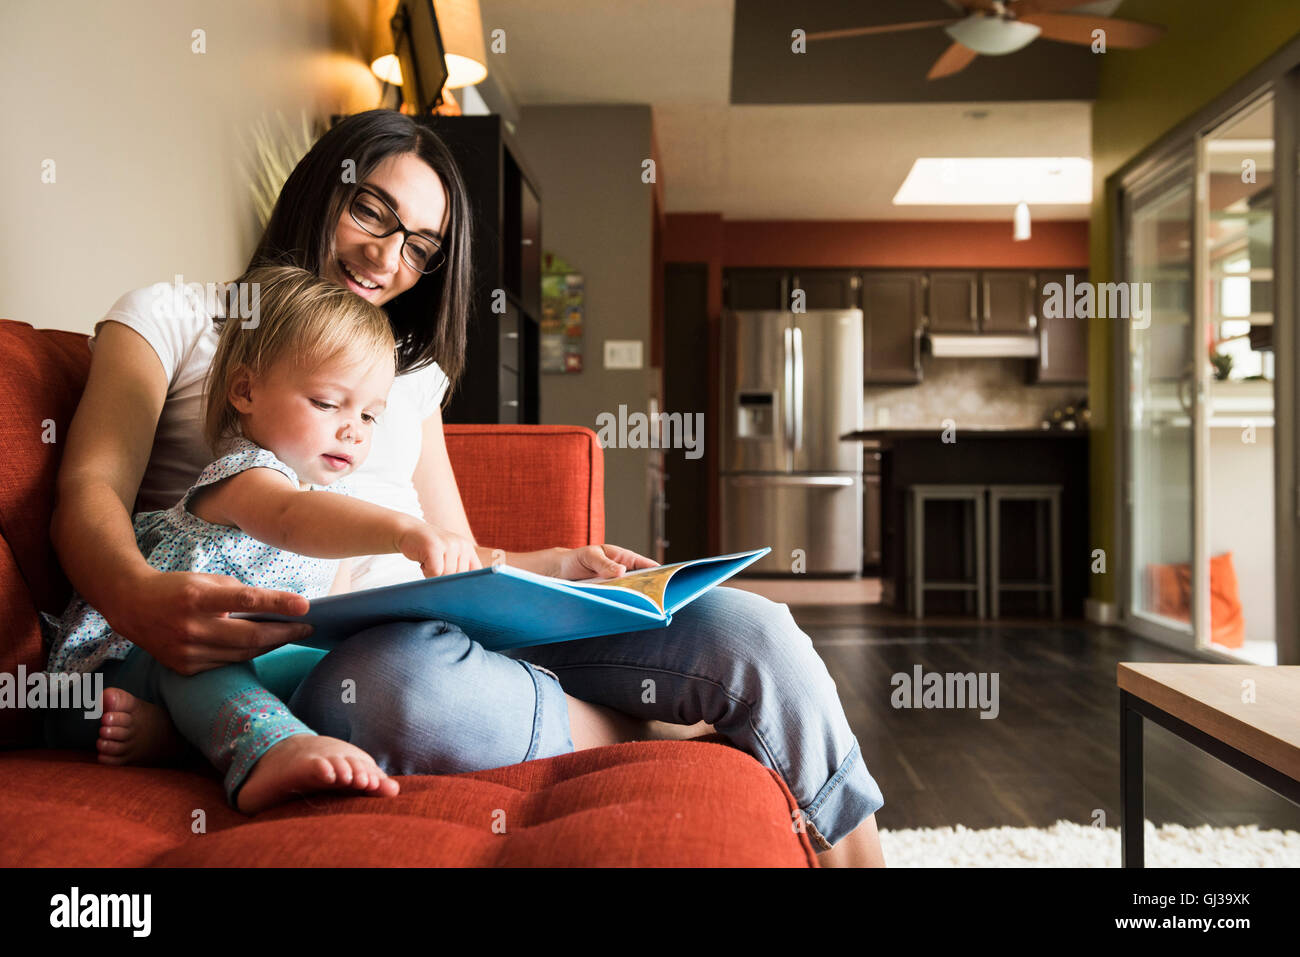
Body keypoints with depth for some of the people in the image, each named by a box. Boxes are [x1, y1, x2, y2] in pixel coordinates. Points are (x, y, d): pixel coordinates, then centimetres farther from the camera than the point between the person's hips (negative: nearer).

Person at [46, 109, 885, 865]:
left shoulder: (412, 370, 26)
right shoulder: (170, 318, 14)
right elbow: (92, 489, -2)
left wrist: (559, 565, -1)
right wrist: (142, 599, -25)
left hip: (446, 630, 4)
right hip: (281, 651, -4)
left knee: (746, 629, -17)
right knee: (401, 675, -41)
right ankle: (652, 733, -15)